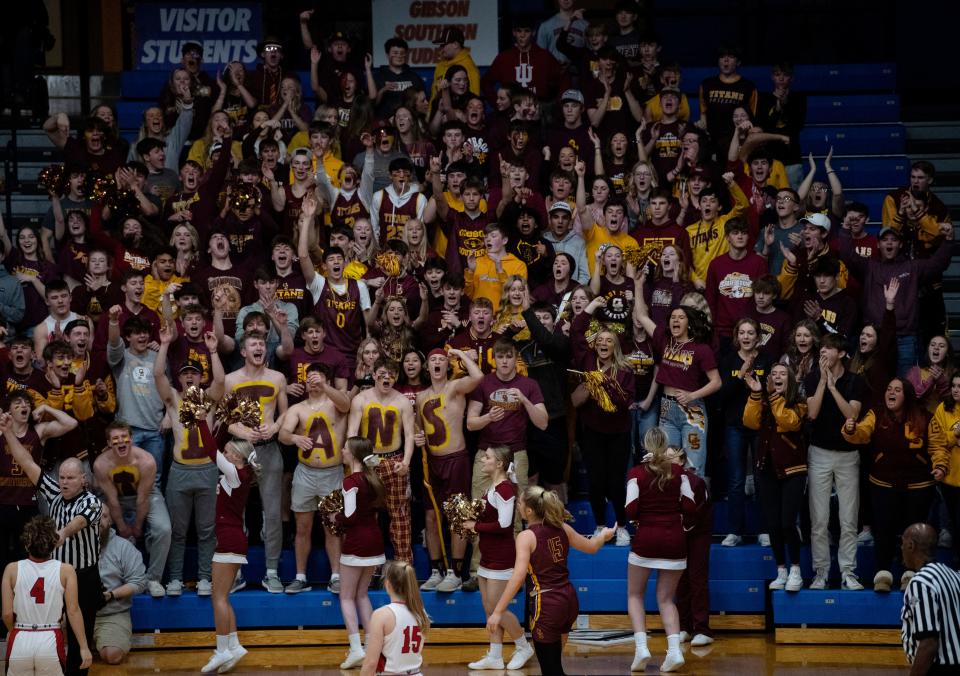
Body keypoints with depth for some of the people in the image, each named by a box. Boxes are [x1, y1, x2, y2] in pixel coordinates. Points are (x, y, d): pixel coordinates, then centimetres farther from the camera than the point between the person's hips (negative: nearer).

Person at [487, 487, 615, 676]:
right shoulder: (562, 528, 7)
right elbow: (591, 547, 23)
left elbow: (518, 577, -21)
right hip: (569, 600, 7)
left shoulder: (526, 537, -12)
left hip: (546, 605, -7)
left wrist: (498, 612, -22)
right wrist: (604, 535, 46)